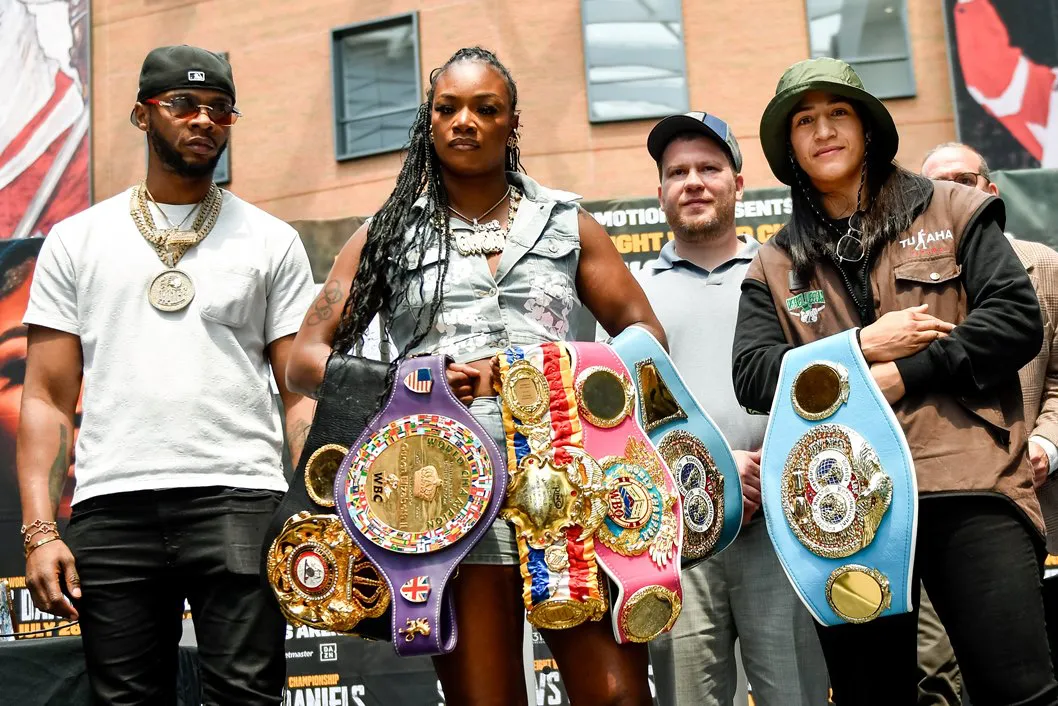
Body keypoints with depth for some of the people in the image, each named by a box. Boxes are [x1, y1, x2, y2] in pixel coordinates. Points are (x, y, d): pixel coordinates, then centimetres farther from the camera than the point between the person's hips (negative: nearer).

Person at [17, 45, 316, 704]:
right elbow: (48, 399, 9)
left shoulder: (271, 241, 11)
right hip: (111, 507, 1)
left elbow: (303, 395, 6)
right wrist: (39, 529, -2)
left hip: (238, 500, -1)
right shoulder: (77, 240, 13)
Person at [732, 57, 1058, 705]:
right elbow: (753, 376, 3)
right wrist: (861, 348, -8)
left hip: (967, 487, -2)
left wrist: (900, 376, -9)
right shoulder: (776, 265, 16)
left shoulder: (952, 211, 11)